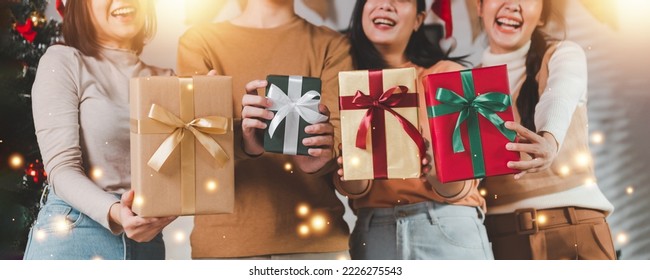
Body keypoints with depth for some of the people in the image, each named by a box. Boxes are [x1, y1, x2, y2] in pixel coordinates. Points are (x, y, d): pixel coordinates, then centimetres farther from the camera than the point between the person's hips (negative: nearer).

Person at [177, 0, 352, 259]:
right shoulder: (199, 41, 4)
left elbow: (340, 136, -7)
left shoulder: (331, 44, 5)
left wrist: (321, 158, -29)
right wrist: (242, 140, -28)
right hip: (225, 236, 0)